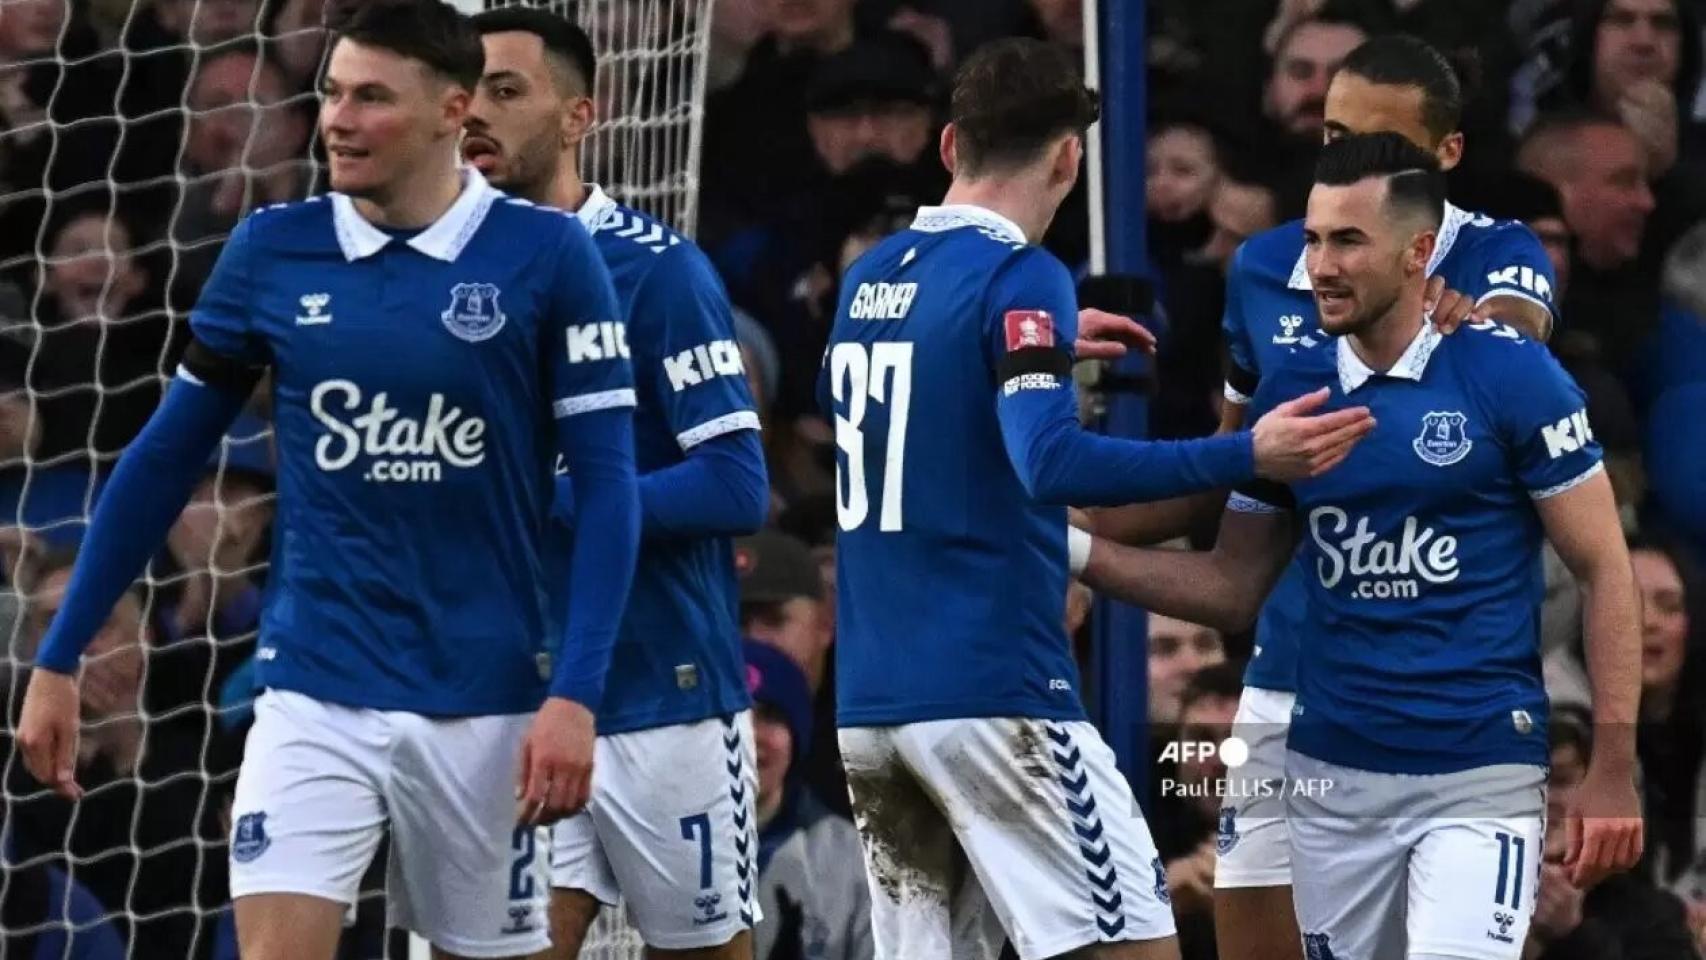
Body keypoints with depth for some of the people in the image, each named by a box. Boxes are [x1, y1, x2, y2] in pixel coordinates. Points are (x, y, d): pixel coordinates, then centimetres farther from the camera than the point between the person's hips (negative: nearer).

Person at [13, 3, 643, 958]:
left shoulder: (547, 256, -6)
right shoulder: (273, 251, 1)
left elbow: (606, 485, -5)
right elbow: (166, 459, 9)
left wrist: (575, 696, -14)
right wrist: (60, 662, 8)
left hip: (483, 700, -1)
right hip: (315, 693, 1)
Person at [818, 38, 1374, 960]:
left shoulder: (867, 279, 12)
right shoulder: (1019, 279, -9)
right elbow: (1049, 461, -24)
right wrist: (1248, 456, -26)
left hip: (869, 702, 8)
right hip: (993, 692, -7)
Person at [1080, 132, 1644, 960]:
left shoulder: (1508, 374, -7)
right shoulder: (1291, 391, 6)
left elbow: (1603, 571, -4)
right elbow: (1233, 586, 14)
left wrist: (1614, 771, -8)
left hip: (1478, 779, -5)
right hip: (1330, 778, 5)